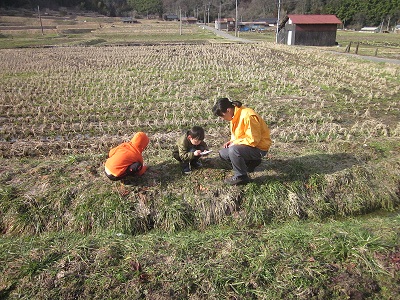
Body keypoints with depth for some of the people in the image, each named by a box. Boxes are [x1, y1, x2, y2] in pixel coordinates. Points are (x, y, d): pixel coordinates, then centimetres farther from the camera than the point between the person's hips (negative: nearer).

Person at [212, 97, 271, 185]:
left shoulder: (247, 116, -27)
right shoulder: (235, 115, 2)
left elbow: (253, 140, -27)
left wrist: (235, 143, -19)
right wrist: (232, 141, -2)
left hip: (259, 147, -10)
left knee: (233, 150, -33)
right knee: (223, 153, 6)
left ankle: (241, 177, -14)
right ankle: (251, 162, 13)